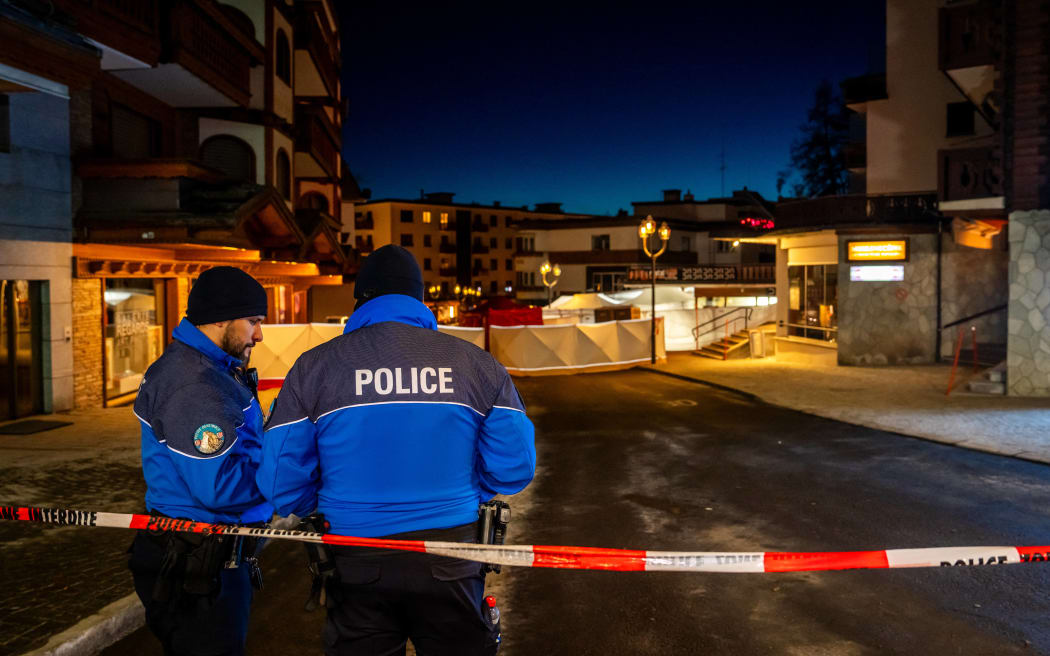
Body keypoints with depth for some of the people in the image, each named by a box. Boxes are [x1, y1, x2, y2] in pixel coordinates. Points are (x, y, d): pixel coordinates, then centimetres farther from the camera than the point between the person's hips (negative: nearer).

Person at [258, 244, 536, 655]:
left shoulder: (314, 367, -6)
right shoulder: (477, 364, -5)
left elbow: (280, 481, -6)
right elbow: (513, 468, -5)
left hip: (357, 564, 0)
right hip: (450, 568, 1)